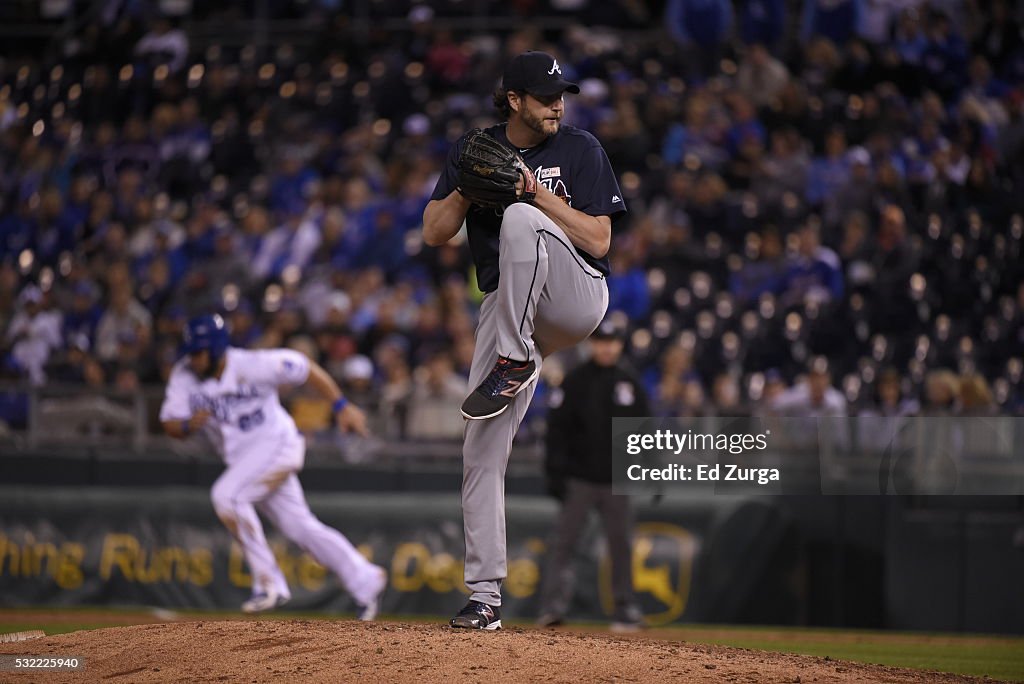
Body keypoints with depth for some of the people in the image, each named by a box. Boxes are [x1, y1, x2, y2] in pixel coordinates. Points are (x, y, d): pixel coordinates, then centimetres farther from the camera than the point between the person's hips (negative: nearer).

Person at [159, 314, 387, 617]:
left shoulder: (252, 365, -20)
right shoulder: (184, 376, -5)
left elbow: (306, 368, -11)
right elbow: (170, 425, 0)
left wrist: (342, 406, -12)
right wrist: (189, 424, -23)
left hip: (277, 443, -7)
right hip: (241, 455, 7)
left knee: (226, 495, -26)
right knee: (300, 527, 9)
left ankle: (269, 583, -16)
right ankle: (366, 581, 22)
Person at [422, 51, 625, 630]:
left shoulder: (580, 149, -2)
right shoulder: (474, 150, 8)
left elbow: (598, 241, -10)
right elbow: (435, 234, 4)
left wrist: (537, 192, -17)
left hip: (576, 298, -3)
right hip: (506, 305, 3)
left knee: (520, 218, -32)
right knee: (483, 450, -6)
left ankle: (513, 362, -27)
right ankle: (485, 594, 0)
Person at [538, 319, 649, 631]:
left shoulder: (631, 383, 8)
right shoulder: (576, 381, 1)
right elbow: (557, 427, -2)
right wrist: (555, 472, -9)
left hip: (616, 480, 2)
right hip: (579, 477, -2)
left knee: (621, 544, 5)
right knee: (564, 540, -8)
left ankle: (626, 609, 11)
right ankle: (554, 606, -10)